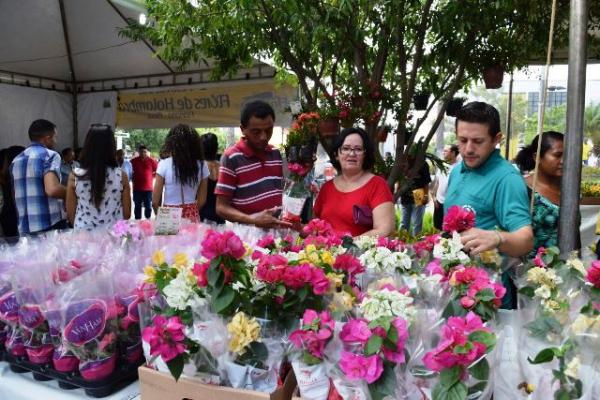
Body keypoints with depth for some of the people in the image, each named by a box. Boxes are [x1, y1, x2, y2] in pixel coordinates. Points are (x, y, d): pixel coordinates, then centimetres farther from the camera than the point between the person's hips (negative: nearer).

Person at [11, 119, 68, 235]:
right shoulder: (49, 155, -8)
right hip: (50, 225, -7)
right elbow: (52, 189, -24)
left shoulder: (16, 160, 16)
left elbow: (16, 195, 23)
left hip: (24, 228, 7)